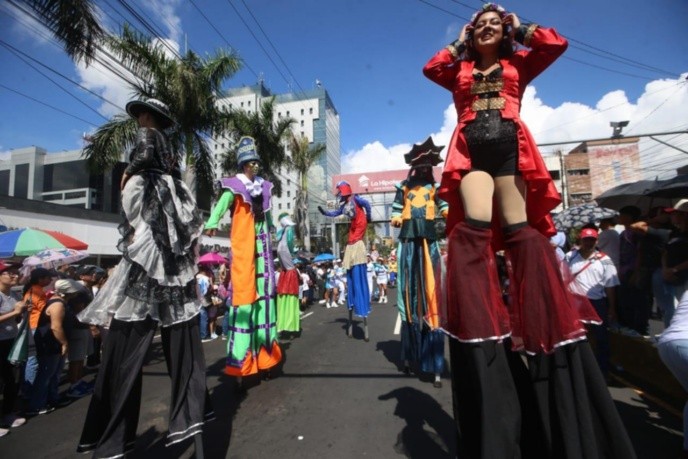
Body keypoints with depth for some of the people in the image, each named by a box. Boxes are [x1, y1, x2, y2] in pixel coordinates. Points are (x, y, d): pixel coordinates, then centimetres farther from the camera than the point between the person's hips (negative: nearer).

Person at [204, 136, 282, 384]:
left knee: (264, 294, 8)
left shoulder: (262, 186, 16)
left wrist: (271, 227, 40)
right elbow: (222, 203, -23)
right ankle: (241, 361, -5)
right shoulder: (234, 186, -4)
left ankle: (263, 355, 19)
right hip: (242, 246, -6)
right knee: (243, 295, -10)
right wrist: (212, 222, -41)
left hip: (261, 245, 7)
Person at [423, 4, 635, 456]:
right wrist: (460, 44, 27)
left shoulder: (519, 64, 28)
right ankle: (481, 328, -21)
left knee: (521, 234, -8)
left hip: (511, 149, 1)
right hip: (471, 152, 0)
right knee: (474, 228, -22)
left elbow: (557, 43, 16)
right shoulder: (460, 72, 28)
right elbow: (430, 68, 14)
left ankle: (540, 328, -1)